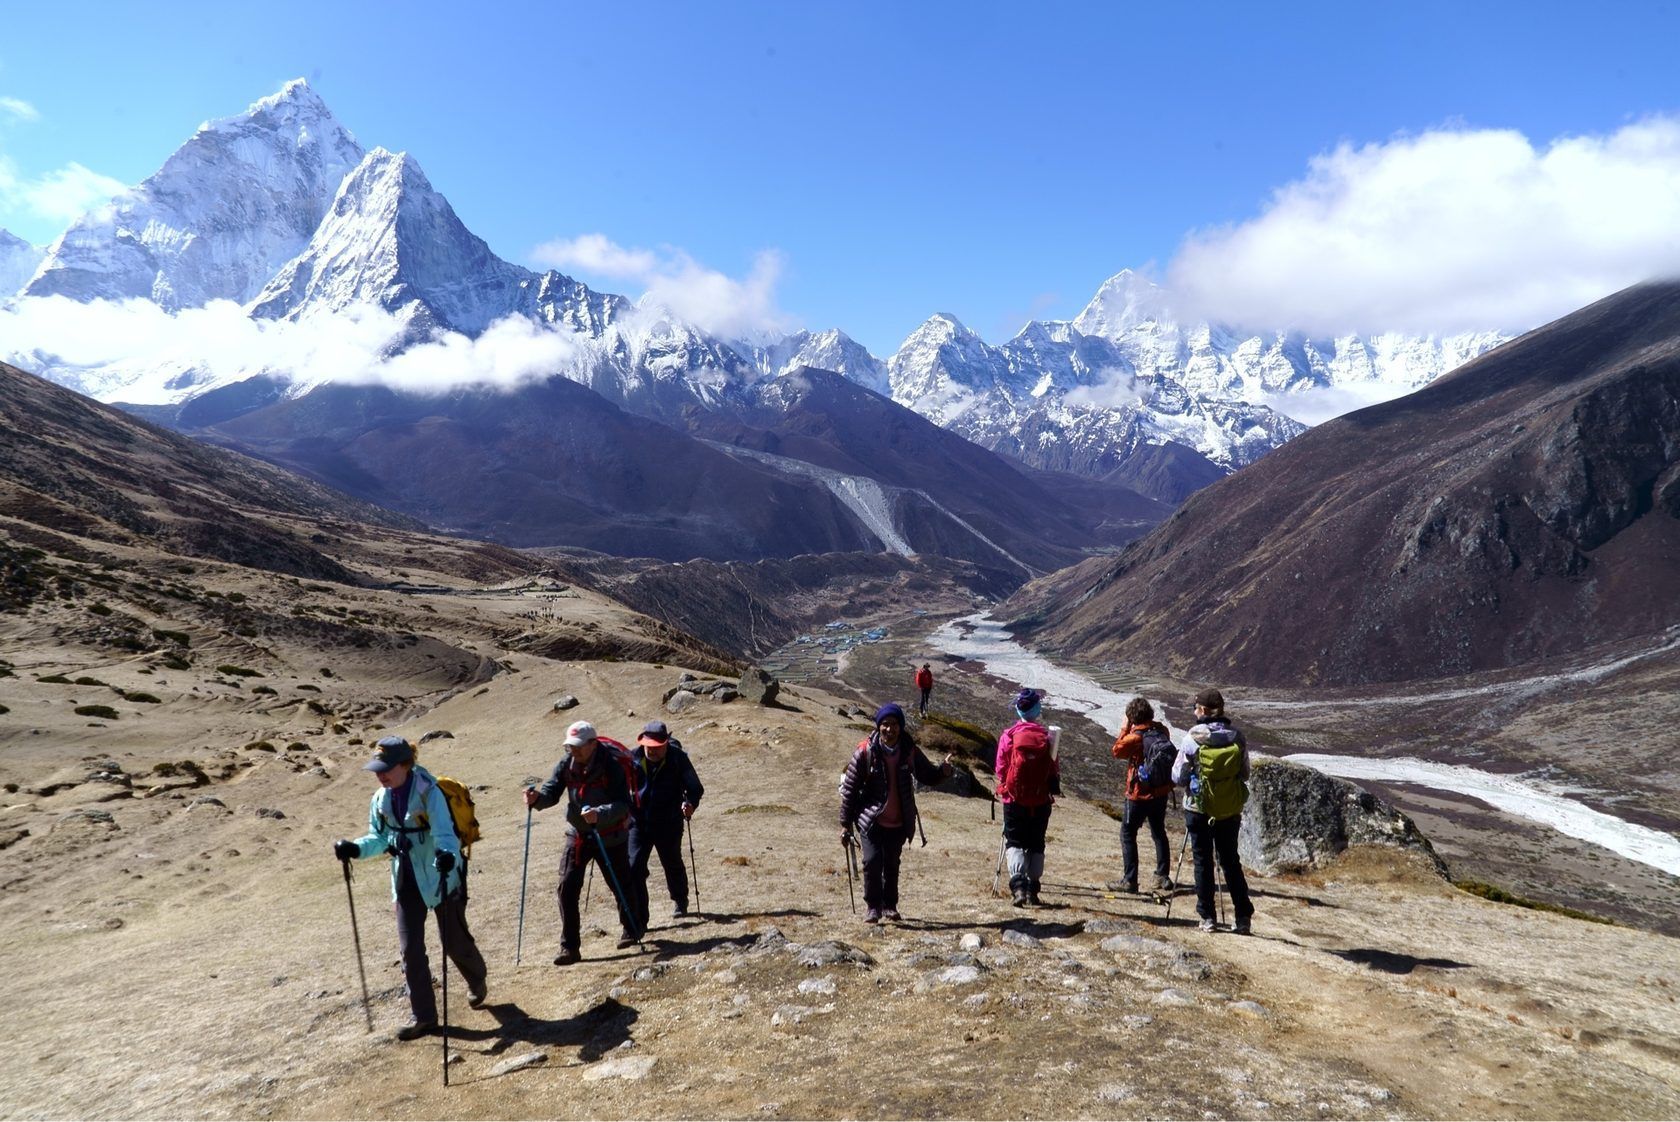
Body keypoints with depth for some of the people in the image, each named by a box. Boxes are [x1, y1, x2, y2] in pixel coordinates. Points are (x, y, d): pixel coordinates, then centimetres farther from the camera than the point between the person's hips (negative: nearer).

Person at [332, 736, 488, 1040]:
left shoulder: (429, 793, -22)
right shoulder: (381, 799, -2)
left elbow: (445, 833, -31)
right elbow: (380, 837, 9)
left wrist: (447, 854, -52)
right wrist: (355, 848, -10)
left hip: (439, 877, -6)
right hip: (406, 880, 6)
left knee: (454, 941, 8)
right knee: (410, 949, 5)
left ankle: (477, 981, 40)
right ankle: (423, 1016, 17)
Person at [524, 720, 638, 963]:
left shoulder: (612, 766, -21)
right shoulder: (567, 765, -6)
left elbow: (623, 804, -27)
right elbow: (552, 791, -8)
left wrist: (600, 814, -45)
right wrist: (537, 797, -31)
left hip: (609, 837, -4)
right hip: (577, 834, 4)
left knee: (621, 886, 11)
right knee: (567, 888, -6)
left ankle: (631, 930, 37)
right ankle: (570, 947, 3)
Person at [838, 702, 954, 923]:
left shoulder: (910, 751, -2)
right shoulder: (865, 752, -11)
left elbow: (928, 776, 9)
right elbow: (849, 789, -5)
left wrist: (943, 770, -15)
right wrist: (845, 824, -4)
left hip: (899, 822, 3)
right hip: (871, 820, -3)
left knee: (892, 865, 13)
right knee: (872, 861, -14)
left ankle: (890, 906, 31)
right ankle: (874, 907, 4)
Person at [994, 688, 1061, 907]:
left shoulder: (1009, 735, -9)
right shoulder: (1046, 736, -6)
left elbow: (1000, 769, -3)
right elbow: (1055, 768, 0)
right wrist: (1053, 788, 19)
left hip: (1014, 799, -1)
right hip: (1041, 800, 1)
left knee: (1014, 842, 6)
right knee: (1036, 845, 14)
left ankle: (1018, 885, -13)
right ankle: (1032, 890, 14)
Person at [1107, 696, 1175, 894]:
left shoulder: (1135, 737, -20)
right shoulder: (1162, 731, -5)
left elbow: (1116, 751, -4)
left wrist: (1125, 728, 0)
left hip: (1140, 794, -6)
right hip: (1161, 791, 6)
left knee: (1127, 834, 5)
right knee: (1159, 832, 21)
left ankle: (1129, 880, 3)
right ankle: (1162, 876, 27)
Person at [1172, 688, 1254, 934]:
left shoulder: (1193, 737, -14)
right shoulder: (1237, 736, -5)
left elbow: (1178, 777, -8)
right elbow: (1245, 774, 3)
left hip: (1199, 808, -3)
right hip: (1231, 811, 3)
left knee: (1203, 861, 9)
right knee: (1230, 861, 16)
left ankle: (1207, 917, 13)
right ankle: (1243, 916, 15)